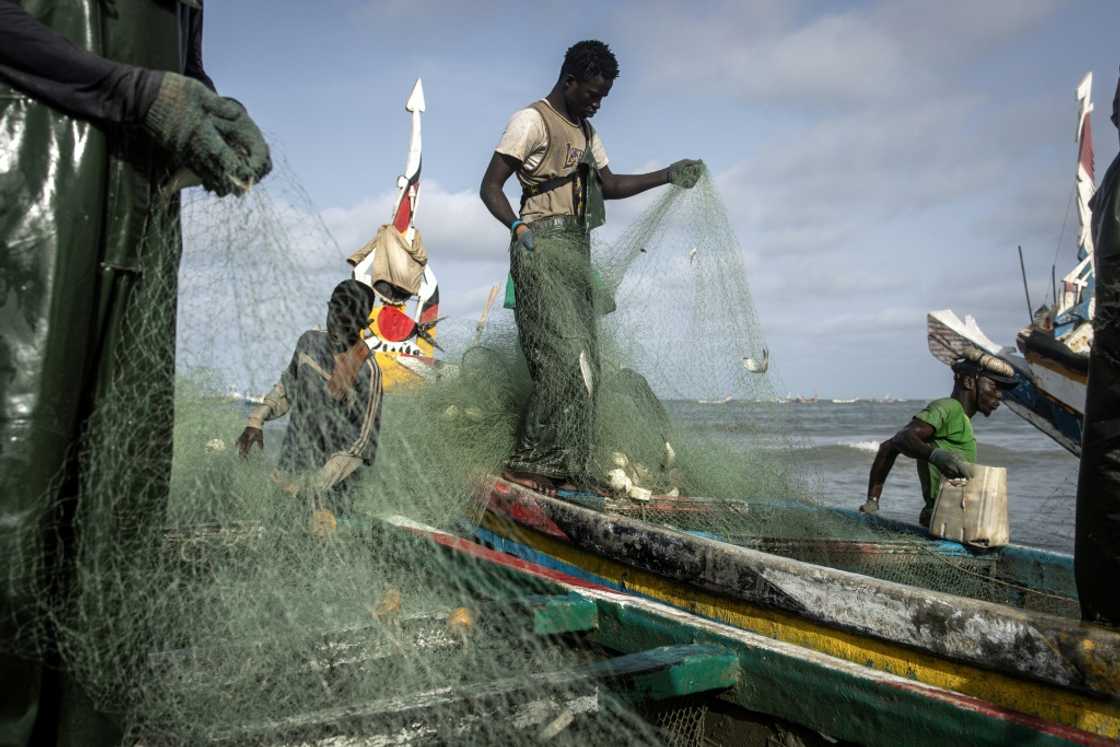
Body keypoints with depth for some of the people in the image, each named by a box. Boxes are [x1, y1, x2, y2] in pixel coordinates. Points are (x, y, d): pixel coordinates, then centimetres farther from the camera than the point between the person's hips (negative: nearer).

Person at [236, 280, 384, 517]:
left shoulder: (366, 370, -21)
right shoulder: (309, 342, -1)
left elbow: (362, 439, -18)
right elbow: (288, 387, 17)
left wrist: (320, 482, -22)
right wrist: (257, 419, 4)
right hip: (291, 467, 6)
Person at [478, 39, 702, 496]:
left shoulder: (585, 131, 25)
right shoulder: (532, 121, -2)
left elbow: (609, 185, 27)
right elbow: (490, 188, -7)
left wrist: (668, 175, 19)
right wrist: (518, 227, -24)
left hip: (576, 251, 9)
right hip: (543, 247, -9)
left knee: (582, 362, 3)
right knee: (564, 356, -18)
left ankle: (563, 468, 7)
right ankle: (528, 463, -11)